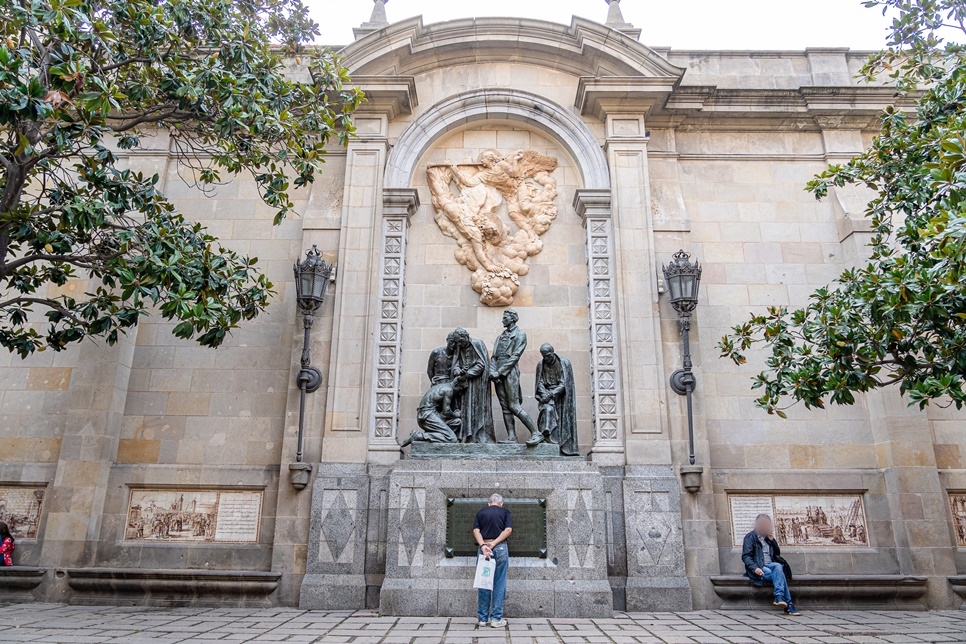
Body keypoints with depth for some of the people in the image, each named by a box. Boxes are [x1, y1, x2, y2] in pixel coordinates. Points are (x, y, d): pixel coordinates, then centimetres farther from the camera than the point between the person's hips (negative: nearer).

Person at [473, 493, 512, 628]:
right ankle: (496, 618, 6)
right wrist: (494, 543, -10)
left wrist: (483, 545, -12)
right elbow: (508, 530, -6)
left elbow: (476, 530, -1)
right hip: (501, 548, -2)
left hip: (484, 549, 2)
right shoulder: (506, 512, 10)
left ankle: (482, 618, 13)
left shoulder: (480, 513, 14)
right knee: (499, 584, 5)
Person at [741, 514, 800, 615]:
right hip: (759, 568, -4)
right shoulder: (750, 537, 3)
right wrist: (755, 568, -24)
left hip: (770, 565, 4)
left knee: (778, 566, -32)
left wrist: (772, 540, 7)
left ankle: (779, 597, -42)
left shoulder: (768, 537, 22)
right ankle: (788, 606, -34)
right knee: (780, 574, -30)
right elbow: (745, 556, -6)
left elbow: (777, 554, 22)